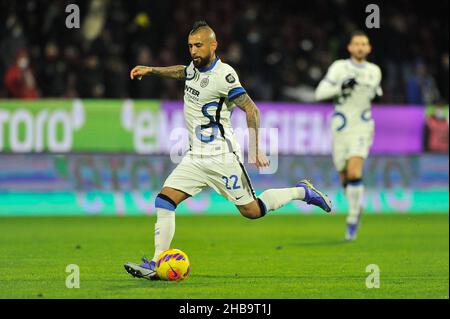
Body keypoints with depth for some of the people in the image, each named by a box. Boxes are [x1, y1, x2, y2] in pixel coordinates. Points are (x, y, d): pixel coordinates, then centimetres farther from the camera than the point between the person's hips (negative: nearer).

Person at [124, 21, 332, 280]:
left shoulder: (224, 75, -17)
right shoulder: (194, 67, 8)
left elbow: (251, 110, -18)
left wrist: (255, 150, -20)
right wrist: (151, 70, 28)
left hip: (221, 157, -7)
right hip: (195, 158, 7)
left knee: (252, 211, 1)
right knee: (164, 201, -8)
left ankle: (302, 192, 23)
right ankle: (156, 265, -10)